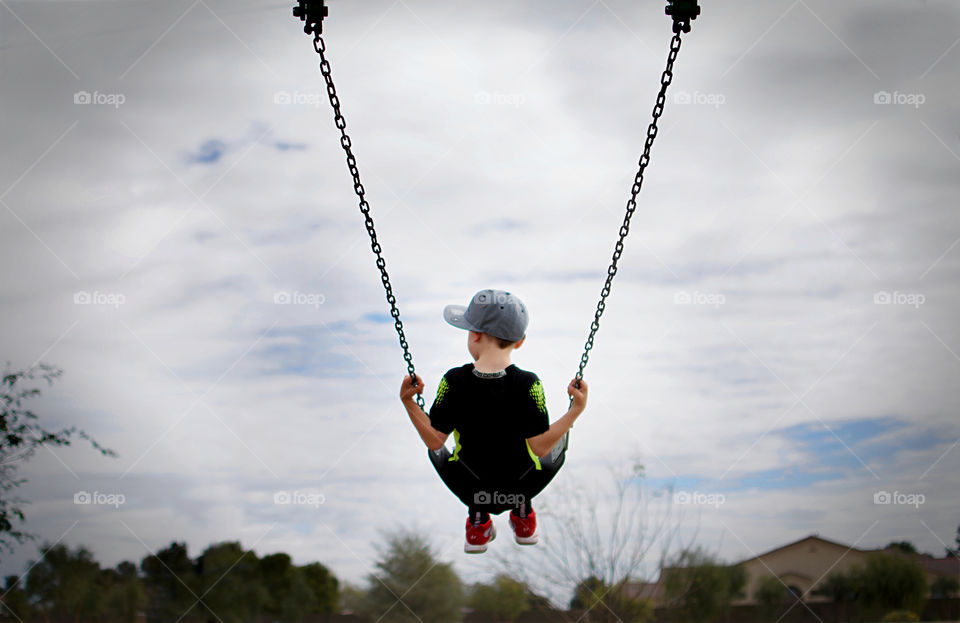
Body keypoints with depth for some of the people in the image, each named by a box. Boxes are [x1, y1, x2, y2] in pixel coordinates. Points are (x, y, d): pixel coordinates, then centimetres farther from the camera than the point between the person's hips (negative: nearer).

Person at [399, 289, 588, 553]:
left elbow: (435, 442, -16)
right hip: (524, 486, 0)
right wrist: (576, 410, -18)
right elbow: (541, 447, -21)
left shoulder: (453, 381, -22)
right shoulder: (528, 385, -24)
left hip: (468, 488, 0)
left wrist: (409, 403, -8)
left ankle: (478, 521, 28)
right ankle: (523, 514, 37)